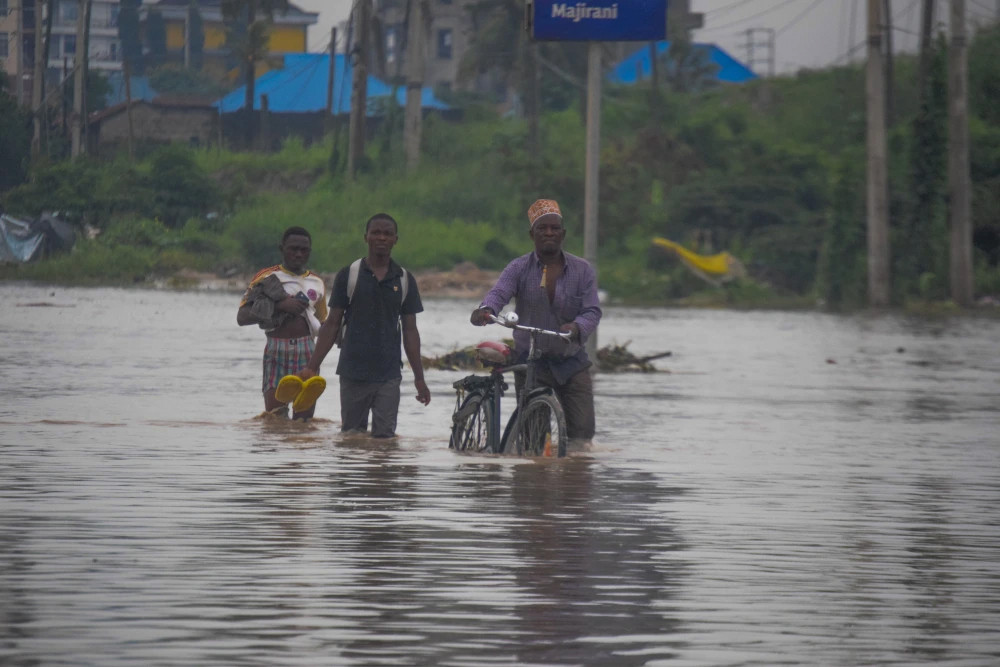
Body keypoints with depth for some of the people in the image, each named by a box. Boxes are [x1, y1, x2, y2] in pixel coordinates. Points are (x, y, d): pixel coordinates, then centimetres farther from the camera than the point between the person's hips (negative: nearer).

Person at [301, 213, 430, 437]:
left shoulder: (405, 280, 6)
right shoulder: (348, 276, 2)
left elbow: (410, 331, 9)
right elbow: (332, 325, 4)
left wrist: (419, 378, 5)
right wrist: (312, 367, -3)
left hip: (388, 375, 0)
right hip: (353, 374, 0)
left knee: (384, 436, -3)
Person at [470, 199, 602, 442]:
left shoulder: (582, 270, 4)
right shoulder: (519, 269, 2)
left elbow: (592, 310, -6)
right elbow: (499, 293, -15)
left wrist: (576, 327, -29)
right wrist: (485, 310, -40)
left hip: (571, 364, 1)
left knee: (582, 430, -8)